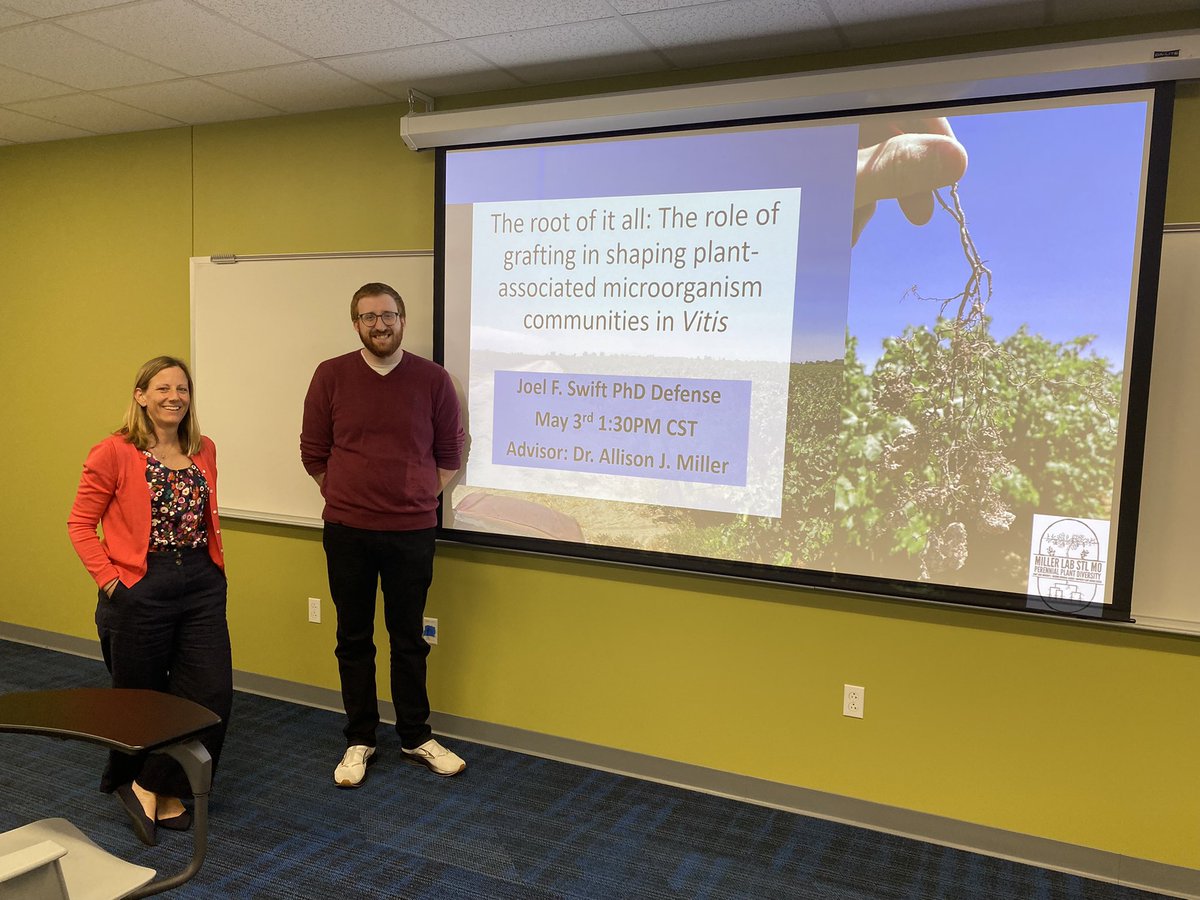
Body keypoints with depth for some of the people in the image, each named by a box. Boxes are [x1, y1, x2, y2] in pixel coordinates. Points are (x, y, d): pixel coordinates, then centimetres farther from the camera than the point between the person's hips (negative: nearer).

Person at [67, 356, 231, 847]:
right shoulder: (114, 452, -9)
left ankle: (154, 788, 18)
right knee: (141, 696, 11)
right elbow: (80, 524, -6)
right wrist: (109, 578, -12)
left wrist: (217, 566, 9)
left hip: (202, 586, 5)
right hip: (140, 587, -5)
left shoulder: (204, 450, 7)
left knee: (212, 694, 1)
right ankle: (129, 779, 37)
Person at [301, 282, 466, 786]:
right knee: (354, 639, 11)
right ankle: (359, 740, 25)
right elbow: (314, 453, 6)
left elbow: (450, 456, 7)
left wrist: (417, 498, 4)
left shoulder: (433, 380, -1)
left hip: (412, 533, 0)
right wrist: (349, 498, 4)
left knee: (409, 639, 10)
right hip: (347, 532, 1)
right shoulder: (331, 376, -1)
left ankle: (416, 737, 26)